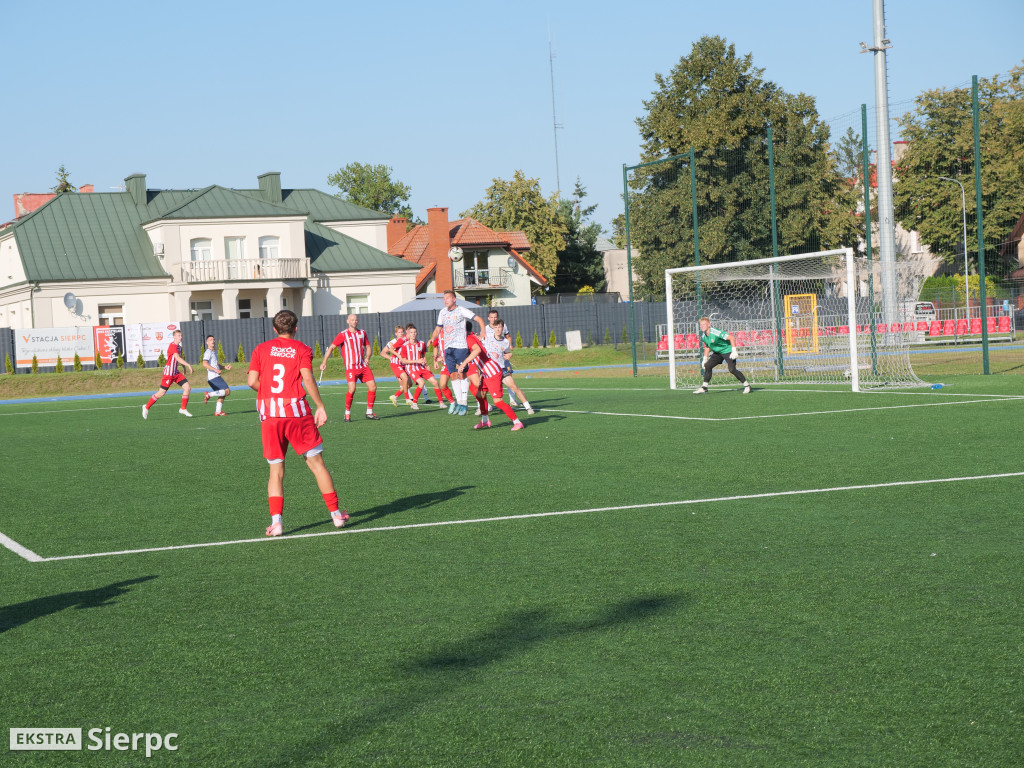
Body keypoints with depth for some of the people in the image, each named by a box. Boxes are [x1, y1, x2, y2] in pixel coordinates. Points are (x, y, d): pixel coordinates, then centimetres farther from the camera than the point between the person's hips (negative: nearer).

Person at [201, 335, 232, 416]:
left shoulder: (214, 352, 24)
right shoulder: (208, 352, -8)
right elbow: (204, 364, -21)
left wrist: (225, 367, 19)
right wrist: (215, 370, -27)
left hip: (216, 377, 10)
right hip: (213, 377, -10)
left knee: (222, 394, 10)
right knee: (227, 391, -16)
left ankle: (218, 411, 9)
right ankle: (209, 395, -14)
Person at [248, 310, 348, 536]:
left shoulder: (261, 349, 9)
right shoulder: (301, 349, 3)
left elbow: (252, 381, 0)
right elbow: (307, 379, -11)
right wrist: (320, 407, -8)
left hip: (268, 415, 2)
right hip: (296, 410, -2)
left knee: (276, 470, 8)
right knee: (317, 463, 7)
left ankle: (276, 521, -4)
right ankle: (336, 514, 10)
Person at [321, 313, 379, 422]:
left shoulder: (362, 333, 12)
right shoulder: (343, 335, -2)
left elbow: (368, 347, 21)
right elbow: (331, 347, -4)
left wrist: (367, 357, 1)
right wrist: (324, 362, -13)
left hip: (363, 366, 5)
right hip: (350, 367, -5)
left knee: (373, 387, 0)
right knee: (352, 389, -20)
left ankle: (369, 412, 12)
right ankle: (347, 413, -4)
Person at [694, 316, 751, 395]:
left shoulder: (715, 333, -27)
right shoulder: (703, 336, -1)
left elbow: (731, 338, -25)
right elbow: (707, 347, 18)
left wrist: (734, 351, -28)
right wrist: (705, 359, 16)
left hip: (727, 351, -8)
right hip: (717, 353, 8)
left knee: (732, 369, -20)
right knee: (707, 366, -1)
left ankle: (746, 385, -8)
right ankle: (704, 388, 8)